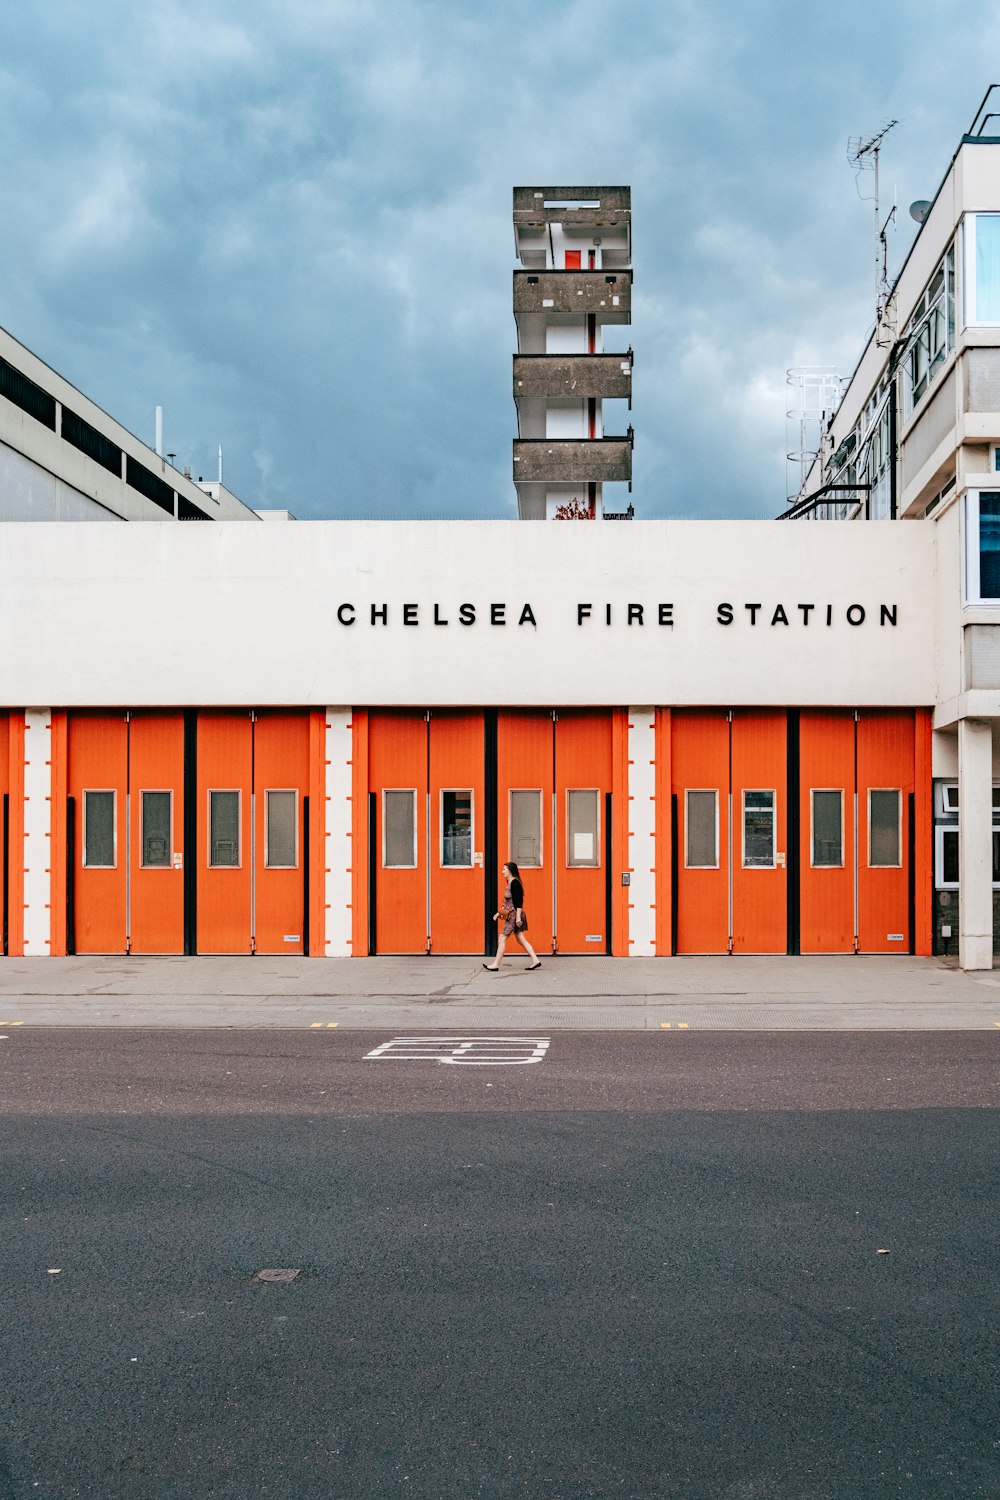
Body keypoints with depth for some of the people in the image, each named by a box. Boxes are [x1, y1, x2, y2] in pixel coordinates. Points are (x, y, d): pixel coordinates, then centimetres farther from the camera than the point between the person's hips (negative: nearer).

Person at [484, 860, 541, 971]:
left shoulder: (515, 883, -14)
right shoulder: (509, 883, 15)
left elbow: (519, 901, -20)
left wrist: (518, 916, -23)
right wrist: (499, 913, 21)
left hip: (514, 915, -10)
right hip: (511, 915, 10)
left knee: (502, 938, -5)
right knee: (521, 940, 9)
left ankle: (496, 965, 0)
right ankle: (535, 960, 8)